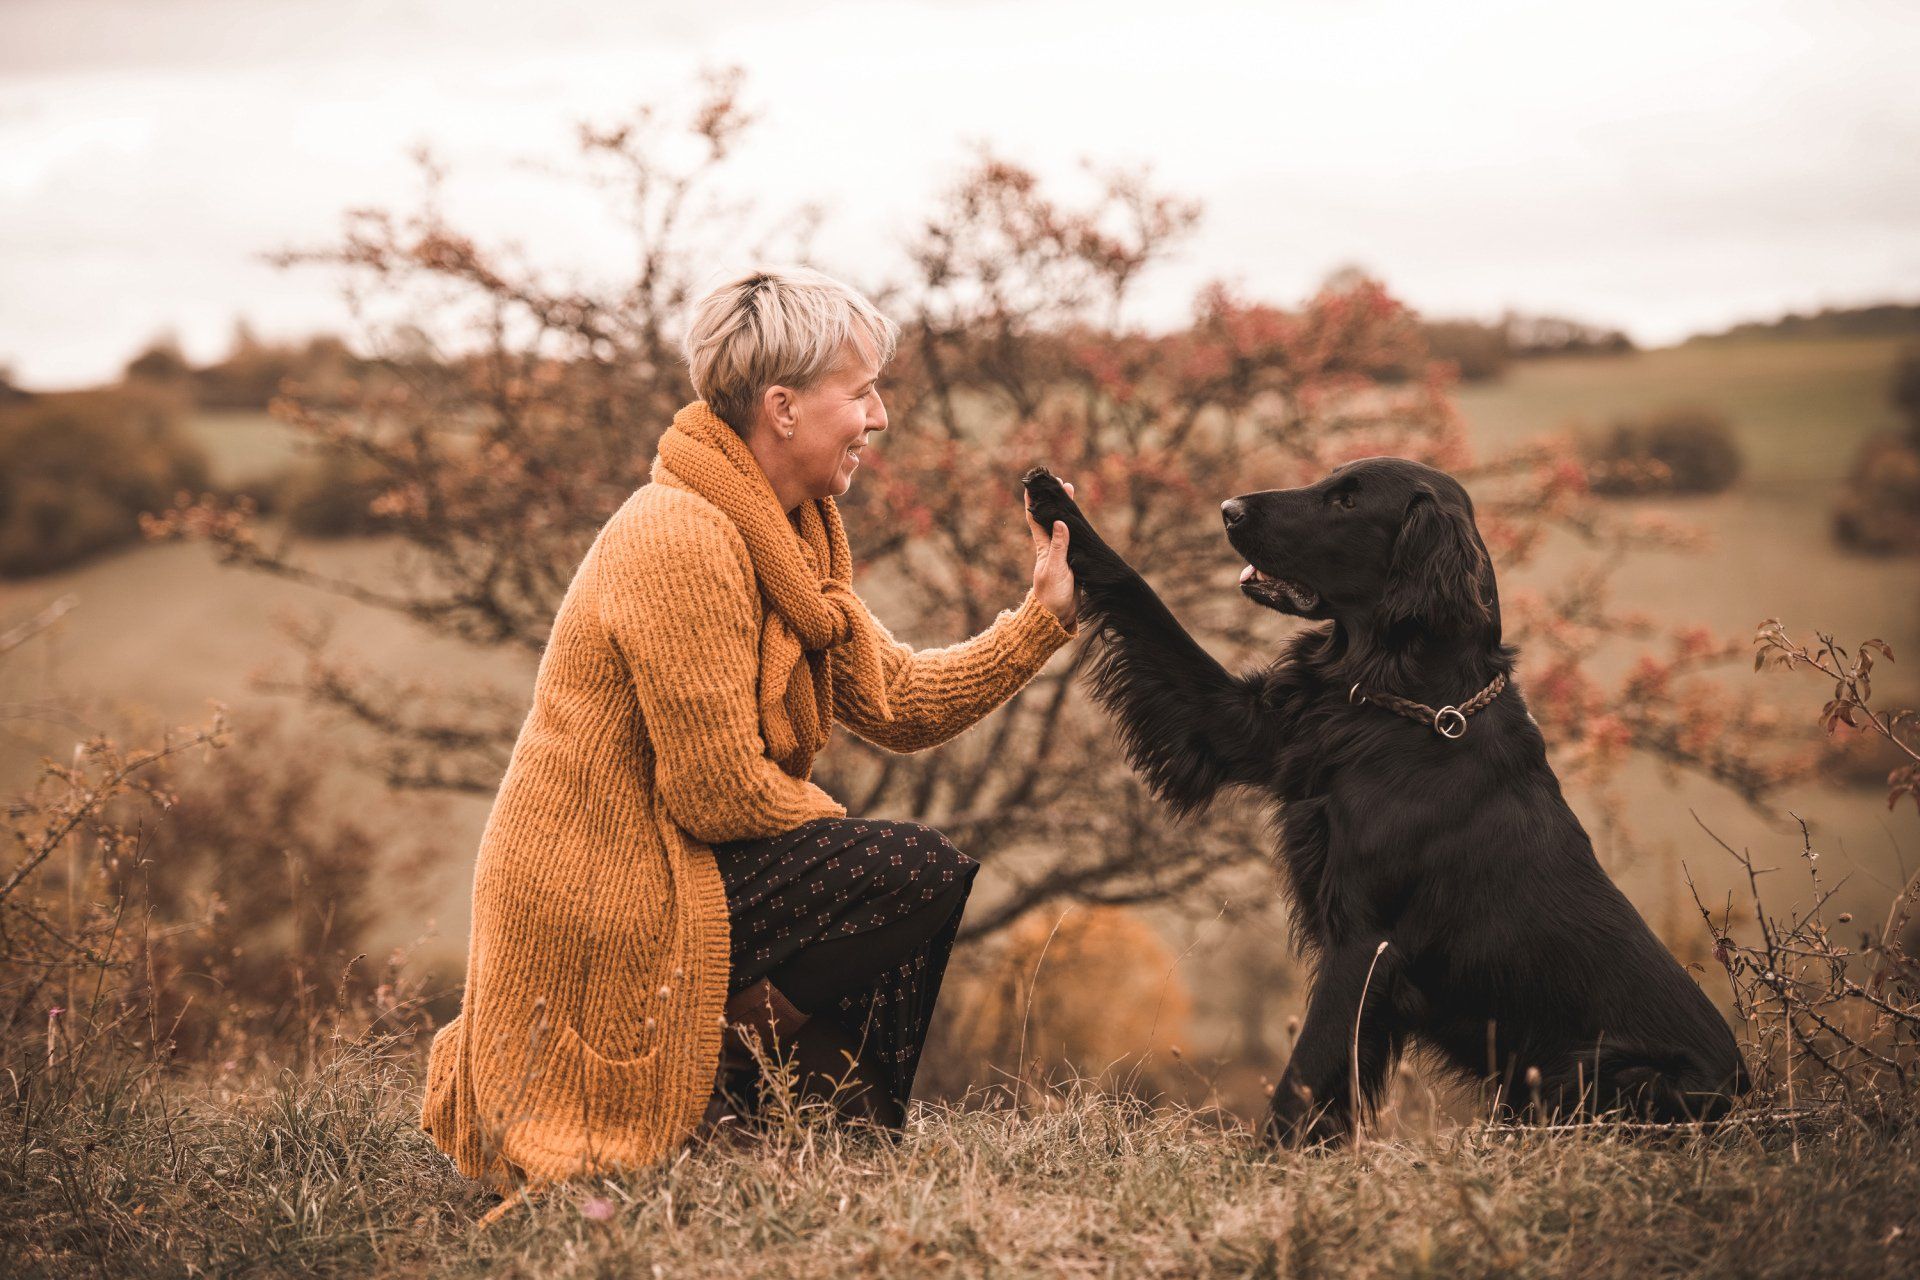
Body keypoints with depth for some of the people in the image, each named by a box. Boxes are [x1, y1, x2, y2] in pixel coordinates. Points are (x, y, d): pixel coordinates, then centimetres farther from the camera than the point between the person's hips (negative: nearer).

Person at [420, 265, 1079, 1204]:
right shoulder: (682, 540, -21)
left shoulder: (786, 534, 11)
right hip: (602, 905, -10)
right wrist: (846, 829, -7)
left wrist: (1045, 614, 1)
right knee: (923, 879, -16)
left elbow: (897, 701, 7)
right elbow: (718, 790, -22)